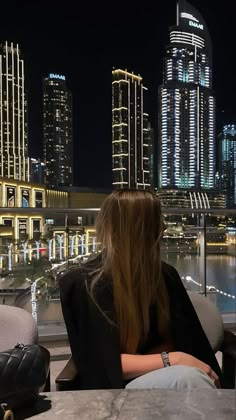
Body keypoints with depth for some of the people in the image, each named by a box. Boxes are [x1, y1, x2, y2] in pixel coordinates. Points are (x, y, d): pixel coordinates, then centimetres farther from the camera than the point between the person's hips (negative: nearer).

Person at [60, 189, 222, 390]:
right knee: (187, 377, -33)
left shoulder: (165, 275, 2)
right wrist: (172, 360, -24)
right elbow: (108, 364, -16)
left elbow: (187, 338, 6)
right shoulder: (86, 286, -13)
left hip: (163, 376, 4)